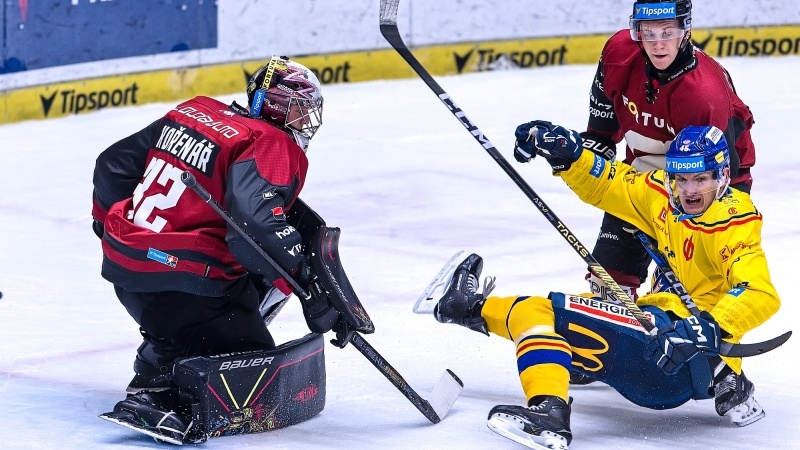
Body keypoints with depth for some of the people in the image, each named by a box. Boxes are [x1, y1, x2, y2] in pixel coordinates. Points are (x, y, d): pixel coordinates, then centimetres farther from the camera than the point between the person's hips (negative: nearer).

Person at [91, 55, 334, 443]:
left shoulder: (193, 112, 15)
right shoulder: (274, 146, -8)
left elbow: (114, 163, 21)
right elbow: (255, 222, -26)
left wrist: (111, 222, 35)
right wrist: (304, 280, -21)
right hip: (180, 278, -9)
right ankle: (152, 395, -19)